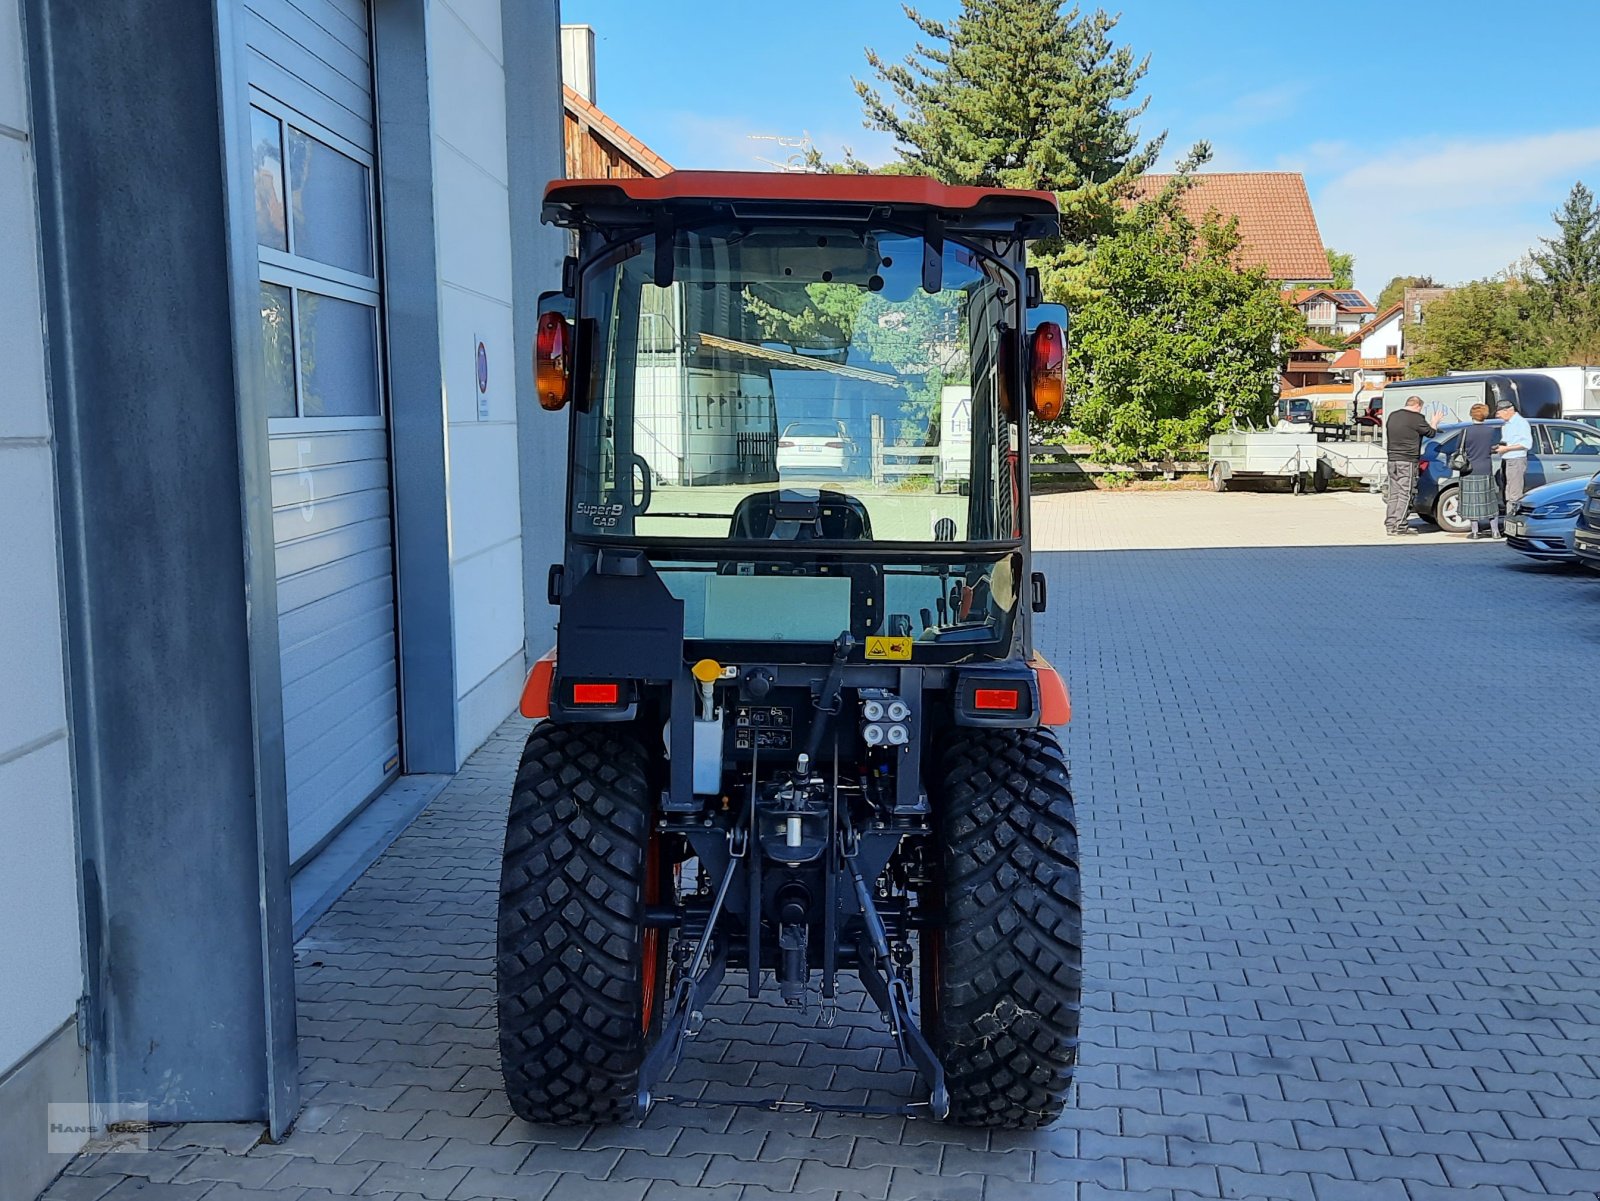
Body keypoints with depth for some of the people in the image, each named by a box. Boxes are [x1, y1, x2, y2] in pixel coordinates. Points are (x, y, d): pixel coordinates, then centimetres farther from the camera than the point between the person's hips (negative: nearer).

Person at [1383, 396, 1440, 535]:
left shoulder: (1392, 416, 12)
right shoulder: (1416, 418, -10)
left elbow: (1387, 436, 22)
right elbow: (1430, 433, 3)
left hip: (1392, 460, 7)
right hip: (1407, 462, -7)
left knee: (1393, 494, 10)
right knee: (1405, 494, -4)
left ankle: (1390, 524, 9)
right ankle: (1400, 526, -6)